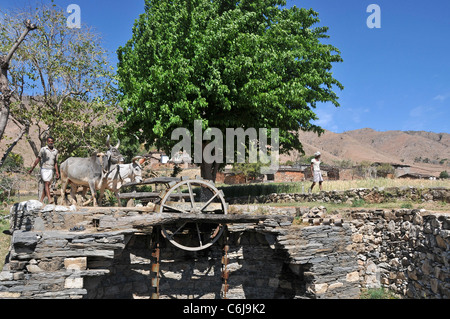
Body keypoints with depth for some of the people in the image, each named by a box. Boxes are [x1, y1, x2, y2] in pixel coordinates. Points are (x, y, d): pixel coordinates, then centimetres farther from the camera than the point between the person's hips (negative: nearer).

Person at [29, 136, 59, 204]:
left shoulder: (55, 151, 12)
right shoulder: (43, 149, 3)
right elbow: (38, 159, 6)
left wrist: (57, 172, 9)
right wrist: (32, 168, 5)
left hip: (51, 170, 4)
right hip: (44, 169, -4)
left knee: (47, 185, 1)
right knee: (46, 183, -14)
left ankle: (41, 200, 7)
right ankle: (49, 199, -24)